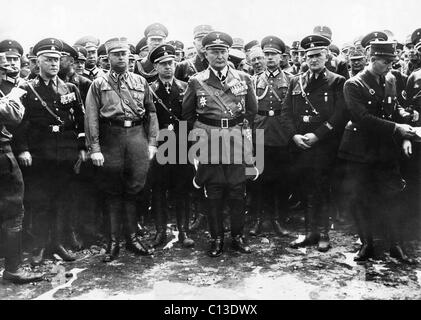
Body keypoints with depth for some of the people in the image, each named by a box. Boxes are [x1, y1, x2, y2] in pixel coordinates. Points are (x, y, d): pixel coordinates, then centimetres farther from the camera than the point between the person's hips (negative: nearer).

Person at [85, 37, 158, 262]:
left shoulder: (140, 82, 12)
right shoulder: (98, 85, 6)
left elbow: (151, 113, 11)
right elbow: (91, 118, -1)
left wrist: (151, 143, 3)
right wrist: (94, 149, -10)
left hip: (137, 136, 2)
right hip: (110, 139, -1)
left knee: (134, 189, 5)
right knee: (111, 192, 3)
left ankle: (132, 237, 18)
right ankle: (113, 242, 13)